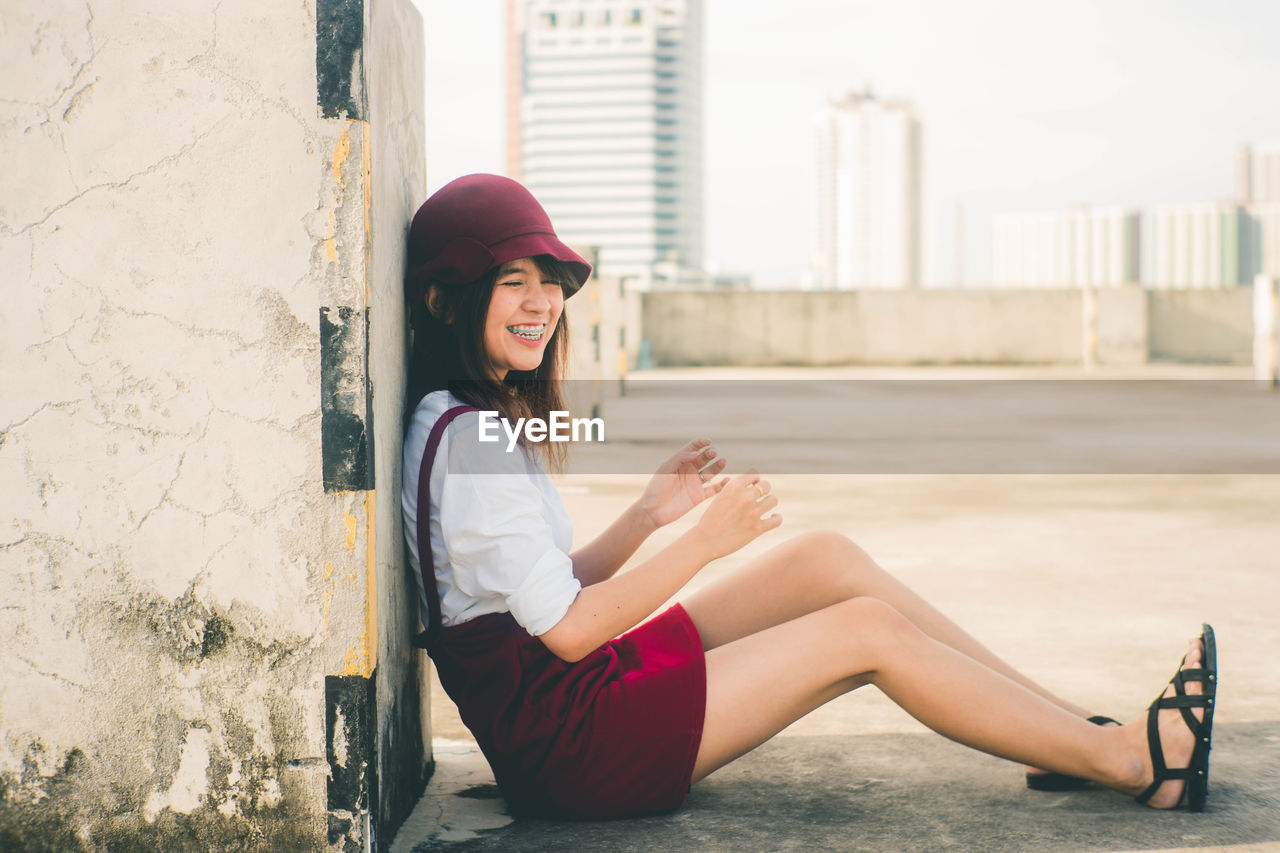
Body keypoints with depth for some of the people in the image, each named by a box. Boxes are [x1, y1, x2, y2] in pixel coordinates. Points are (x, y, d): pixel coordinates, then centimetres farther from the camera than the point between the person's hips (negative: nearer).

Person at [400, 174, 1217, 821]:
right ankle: (1131, 762, 1)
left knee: (828, 558, 5)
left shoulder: (469, 419, 12)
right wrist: (705, 540, -16)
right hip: (569, 752, -10)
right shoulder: (468, 440, -20)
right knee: (869, 631, -10)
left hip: (584, 693, 10)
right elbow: (566, 628, -21)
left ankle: (1077, 728, 9)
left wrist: (646, 517, 5)